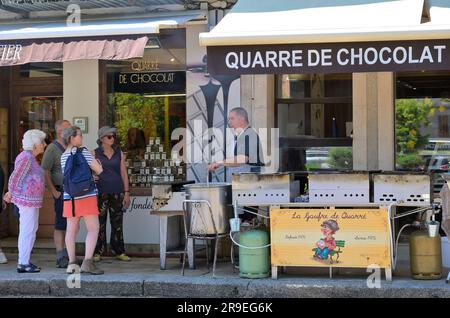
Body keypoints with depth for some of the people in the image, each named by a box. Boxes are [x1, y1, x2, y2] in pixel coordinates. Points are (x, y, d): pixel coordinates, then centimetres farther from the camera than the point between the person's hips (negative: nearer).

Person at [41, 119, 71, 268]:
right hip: (61, 192, -7)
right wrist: (54, 192, -15)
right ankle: (60, 258, 0)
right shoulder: (52, 148, -7)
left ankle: (68, 255, 18)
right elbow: (45, 172, -12)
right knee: (61, 225, -3)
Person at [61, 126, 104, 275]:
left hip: (69, 196, 6)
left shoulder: (63, 156, 13)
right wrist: (97, 163, 14)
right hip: (86, 195, -6)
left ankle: (72, 263, 8)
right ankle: (87, 262, -14)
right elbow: (99, 170, -8)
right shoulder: (83, 152, -6)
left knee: (71, 230, 9)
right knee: (93, 228, -3)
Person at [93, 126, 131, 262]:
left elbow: (124, 173, 9)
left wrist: (126, 192, 4)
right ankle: (98, 252, 5)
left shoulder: (119, 153, 9)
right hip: (101, 191, -2)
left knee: (117, 222, 3)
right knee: (100, 222, -2)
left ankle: (119, 251, 10)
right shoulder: (95, 153, 3)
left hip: (117, 191, 2)